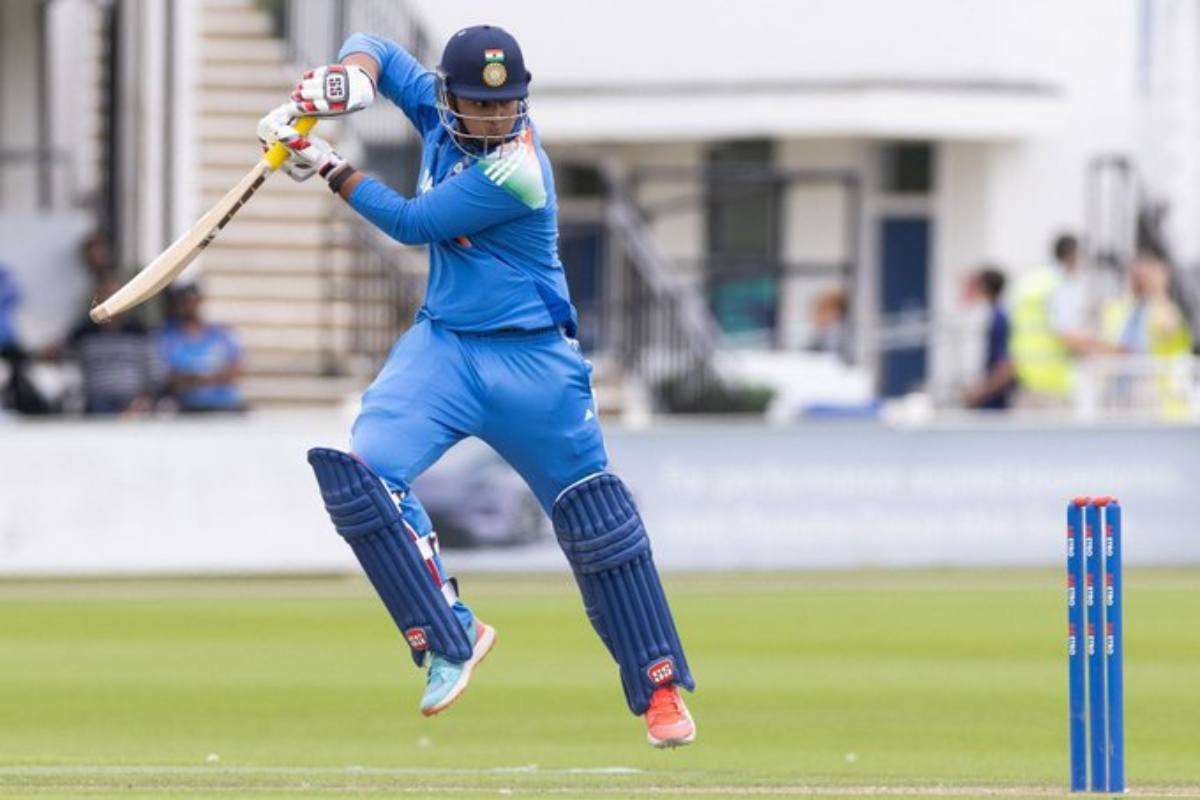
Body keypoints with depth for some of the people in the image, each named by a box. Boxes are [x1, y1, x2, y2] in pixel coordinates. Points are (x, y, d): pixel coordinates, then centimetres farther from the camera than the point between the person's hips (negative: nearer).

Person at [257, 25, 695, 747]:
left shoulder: (515, 172, -22)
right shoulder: (438, 105, -2)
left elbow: (411, 223, -17)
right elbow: (378, 52, 12)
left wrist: (329, 168, -9)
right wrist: (348, 78, -12)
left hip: (531, 361, -5)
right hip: (444, 346, 5)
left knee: (597, 520, 0)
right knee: (360, 468, -19)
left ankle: (661, 688, 14)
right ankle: (451, 639, -11)